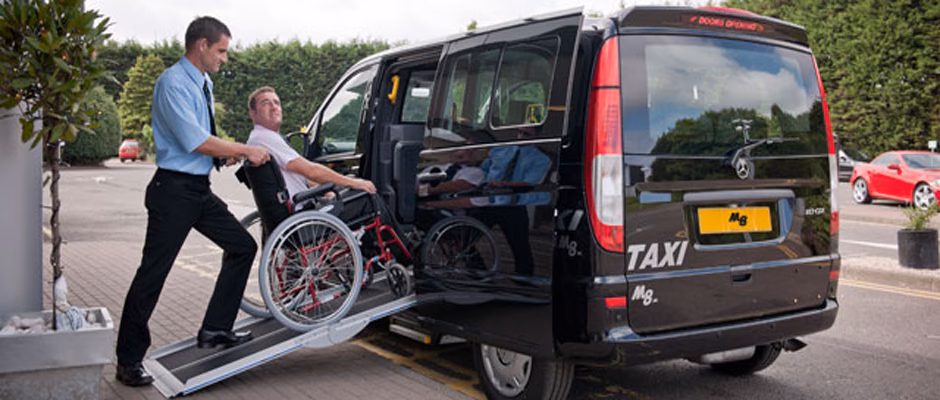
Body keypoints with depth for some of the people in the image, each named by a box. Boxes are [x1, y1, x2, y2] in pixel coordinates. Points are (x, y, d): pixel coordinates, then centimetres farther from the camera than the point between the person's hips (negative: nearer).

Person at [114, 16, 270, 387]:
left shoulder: (204, 83, 14)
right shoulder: (173, 82, -15)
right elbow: (195, 141, -21)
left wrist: (224, 152, 6)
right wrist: (245, 150, -12)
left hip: (200, 189, 9)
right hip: (174, 190, -9)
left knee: (242, 246, 10)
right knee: (152, 272, -3)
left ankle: (215, 329, 18)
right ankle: (129, 361, 8)